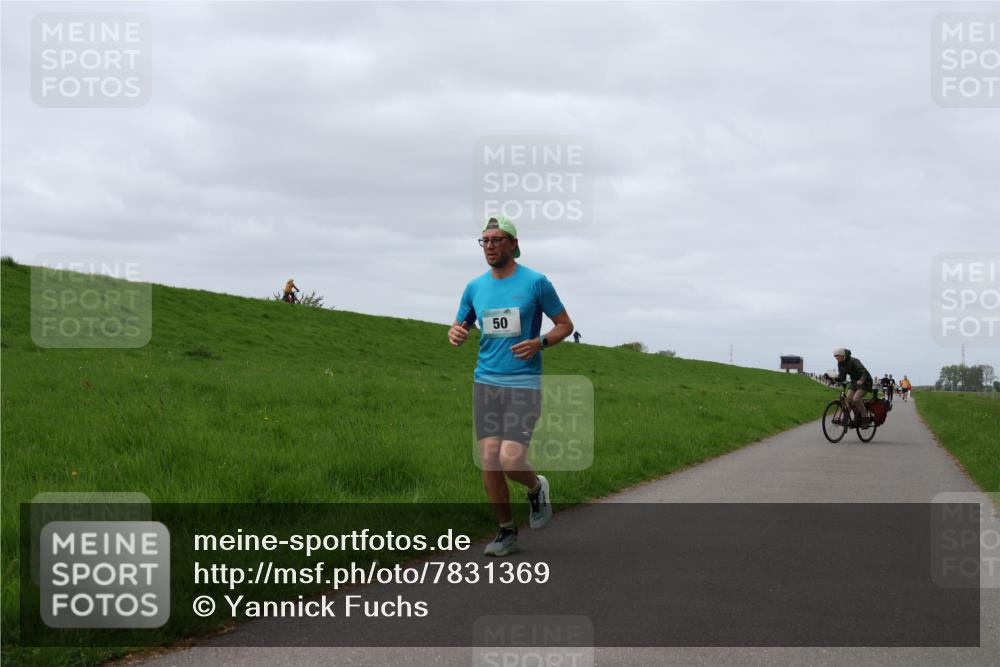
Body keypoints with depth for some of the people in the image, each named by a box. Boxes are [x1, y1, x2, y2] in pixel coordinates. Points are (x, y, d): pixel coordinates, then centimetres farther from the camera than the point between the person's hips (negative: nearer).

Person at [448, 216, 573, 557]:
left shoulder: (535, 282, -4)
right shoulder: (475, 288, 7)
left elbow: (565, 324, 3)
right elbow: (459, 328, 18)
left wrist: (540, 343, -15)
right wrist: (455, 334, -7)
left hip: (524, 385, -4)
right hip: (486, 383, 4)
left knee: (511, 461, -15)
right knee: (489, 461, -1)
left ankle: (537, 488, 20)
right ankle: (507, 532, 15)